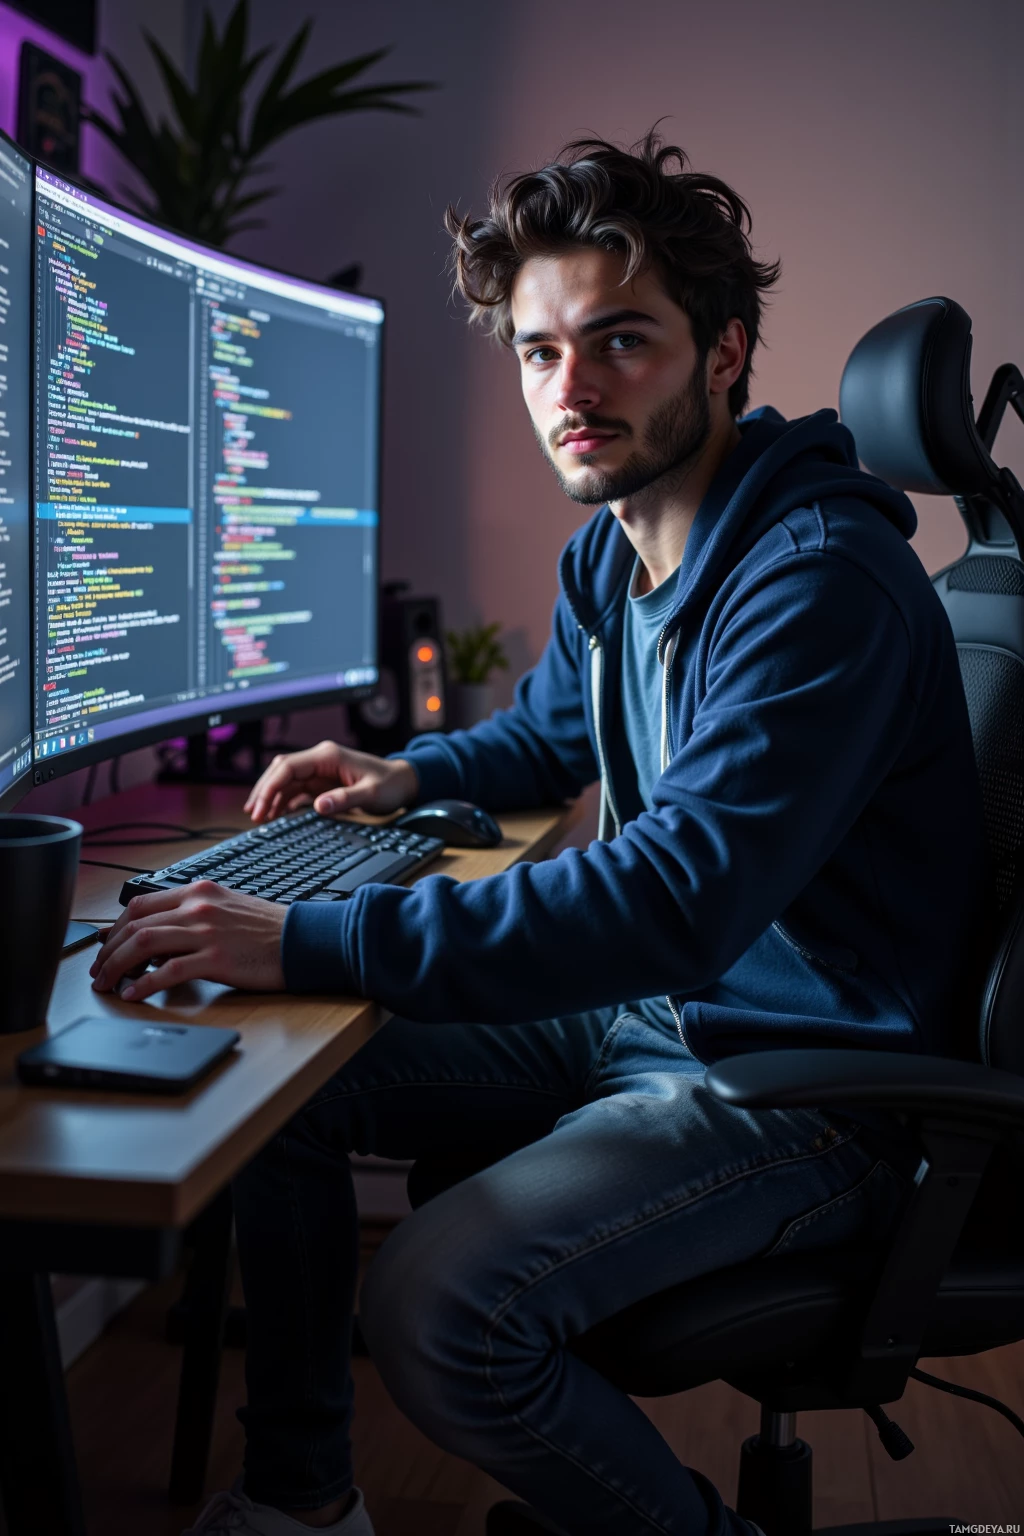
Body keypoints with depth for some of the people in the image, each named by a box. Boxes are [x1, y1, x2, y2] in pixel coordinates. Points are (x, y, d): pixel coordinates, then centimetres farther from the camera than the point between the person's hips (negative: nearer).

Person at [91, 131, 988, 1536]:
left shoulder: (821, 578, -25)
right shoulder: (608, 554, 5)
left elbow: (679, 897, -35)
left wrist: (308, 941, -37)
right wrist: (407, 776, 6)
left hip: (806, 1085, -9)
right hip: (637, 1019, 9)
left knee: (438, 1308, -28)